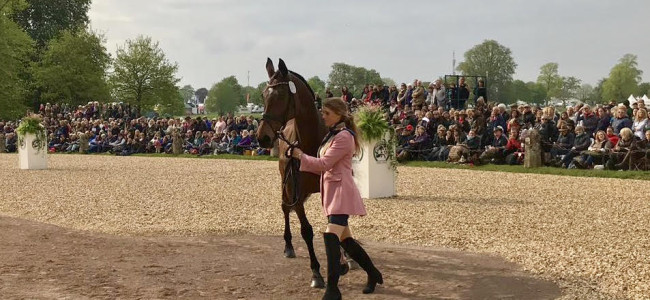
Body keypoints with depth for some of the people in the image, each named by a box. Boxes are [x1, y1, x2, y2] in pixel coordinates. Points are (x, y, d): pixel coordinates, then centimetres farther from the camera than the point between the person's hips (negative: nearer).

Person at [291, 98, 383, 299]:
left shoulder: (344, 137, -13)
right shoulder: (333, 135, 18)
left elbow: (324, 164, -18)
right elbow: (325, 167, 17)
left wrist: (301, 156, -8)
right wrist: (301, 158, 5)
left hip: (341, 191, -11)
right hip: (332, 191, 11)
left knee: (331, 236, -21)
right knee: (344, 239, 16)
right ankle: (373, 274, 31)